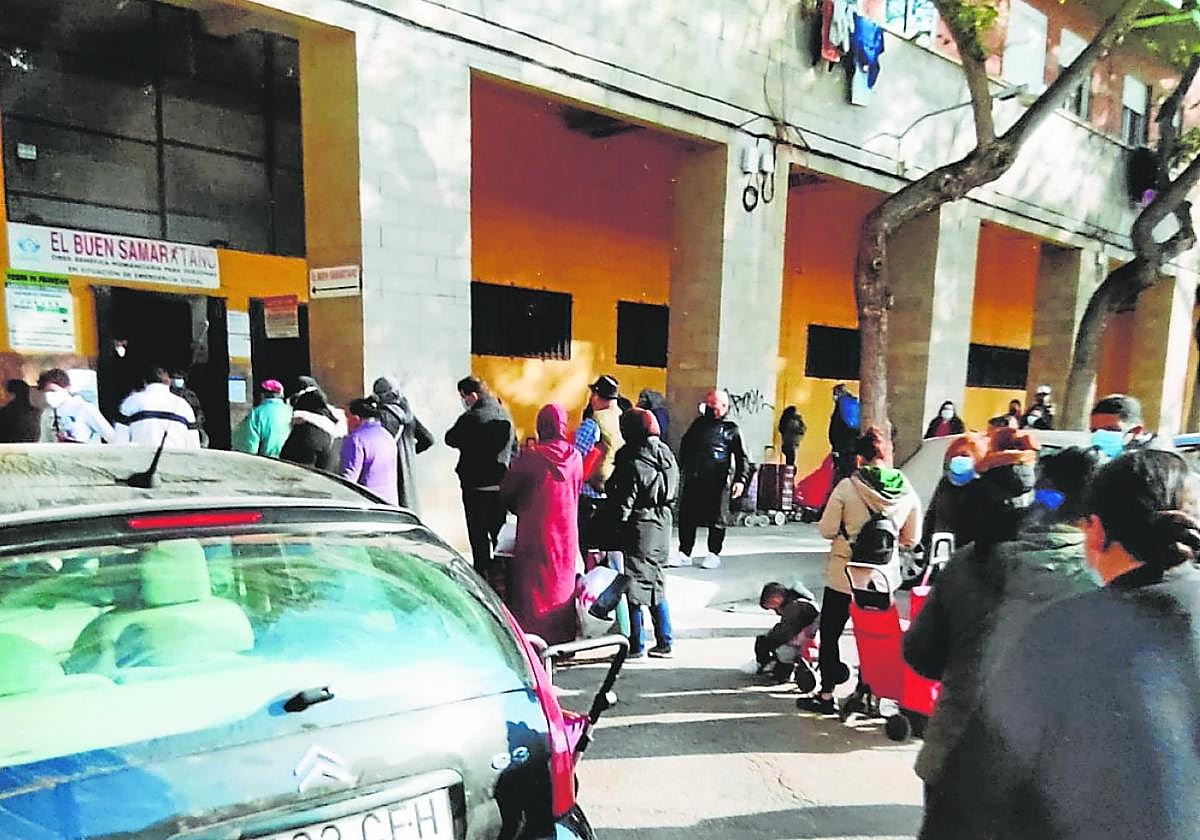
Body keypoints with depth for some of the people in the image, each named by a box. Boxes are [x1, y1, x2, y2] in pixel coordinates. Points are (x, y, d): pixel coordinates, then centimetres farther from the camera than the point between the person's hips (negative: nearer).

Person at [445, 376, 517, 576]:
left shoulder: (471, 418, -17)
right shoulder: (505, 415, 6)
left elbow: (451, 439, -4)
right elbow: (514, 448, 13)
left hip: (476, 485, -6)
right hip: (501, 485, 6)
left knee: (478, 534, 2)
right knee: (500, 532, 15)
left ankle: (482, 573, 5)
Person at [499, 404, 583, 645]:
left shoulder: (529, 457, -14)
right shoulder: (575, 457, -3)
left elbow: (506, 491, -3)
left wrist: (520, 509, 15)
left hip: (535, 533, -4)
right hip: (567, 532, 4)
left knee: (532, 588, 7)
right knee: (563, 584, 15)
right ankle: (563, 639, 22)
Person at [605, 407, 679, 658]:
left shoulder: (633, 464, -19)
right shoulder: (666, 456, 6)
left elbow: (623, 506, -16)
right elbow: (673, 494, 14)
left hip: (638, 530, -8)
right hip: (661, 528, 8)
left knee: (634, 588, 2)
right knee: (656, 586, 17)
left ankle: (635, 645, 10)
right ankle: (664, 642, 21)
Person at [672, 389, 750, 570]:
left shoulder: (732, 429, 5)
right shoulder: (699, 423, 16)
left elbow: (742, 458, 2)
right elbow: (685, 445, 22)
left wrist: (741, 479, -11)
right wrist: (682, 467, 12)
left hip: (717, 480, -3)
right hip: (693, 478, 4)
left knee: (715, 518, 3)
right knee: (686, 516, 4)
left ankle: (713, 554, 16)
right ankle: (684, 553, 14)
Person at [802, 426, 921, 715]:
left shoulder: (847, 487, -17)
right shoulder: (908, 492, -5)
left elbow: (827, 530, -13)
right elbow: (911, 539, 2)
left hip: (844, 575, -3)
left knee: (830, 634, 12)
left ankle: (826, 695, 18)